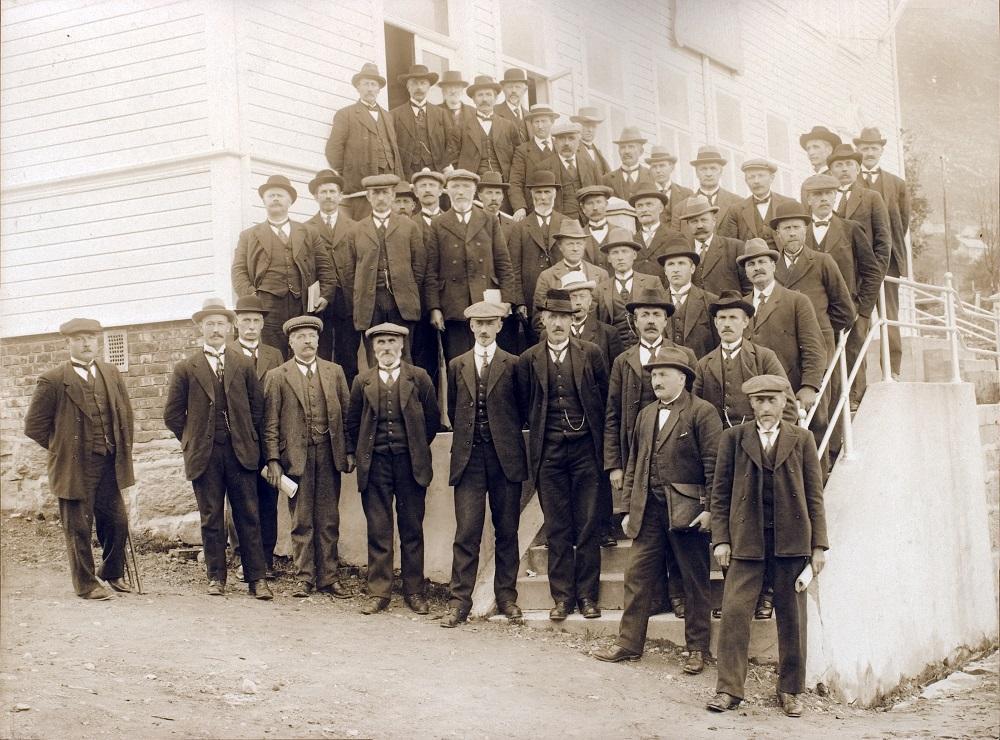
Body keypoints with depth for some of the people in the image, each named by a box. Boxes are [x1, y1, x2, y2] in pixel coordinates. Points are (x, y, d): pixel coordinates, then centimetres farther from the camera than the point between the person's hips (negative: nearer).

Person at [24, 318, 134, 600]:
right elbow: (34, 425, -4)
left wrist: (121, 449, 12)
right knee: (79, 528, 4)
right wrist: (62, 449, 0)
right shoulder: (52, 380, -8)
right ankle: (86, 585, 18)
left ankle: (112, 573, 31)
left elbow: (126, 414, 17)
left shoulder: (112, 374, 7)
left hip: (109, 465, 5)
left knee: (117, 523, 10)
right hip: (75, 468, -4)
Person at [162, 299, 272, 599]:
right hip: (204, 456, -1)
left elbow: (257, 406, 12)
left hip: (240, 452, 1)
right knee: (211, 519, 5)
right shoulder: (185, 368, 3)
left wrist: (246, 438, 7)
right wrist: (193, 440, 5)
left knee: (249, 517, 1)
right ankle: (216, 577, 14)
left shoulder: (244, 365, 7)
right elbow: (172, 414, 6)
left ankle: (256, 578, 5)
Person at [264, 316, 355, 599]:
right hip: (296, 456, -2)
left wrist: (349, 451, 3)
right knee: (301, 522, 3)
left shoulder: (335, 372, 10)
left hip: (329, 453, 2)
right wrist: (273, 460, -6)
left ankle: (328, 578, 12)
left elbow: (347, 413, 10)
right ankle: (304, 578, 11)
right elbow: (270, 424, 1)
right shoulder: (278, 377, 3)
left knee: (329, 520, 5)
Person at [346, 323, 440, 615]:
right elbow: (352, 424, 14)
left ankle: (414, 591, 13)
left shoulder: (418, 378, 4)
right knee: (378, 531, 1)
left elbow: (433, 419, 9)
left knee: (412, 529, 5)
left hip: (410, 463, 0)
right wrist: (363, 452, 9)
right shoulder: (362, 381, 7)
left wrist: (418, 449, 9)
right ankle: (378, 593, 7)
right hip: (375, 465, 1)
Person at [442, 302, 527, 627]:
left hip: (505, 457, -1)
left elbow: (522, 409, 10)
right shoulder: (457, 365, 11)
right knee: (466, 532, -4)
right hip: (468, 457, 1)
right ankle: (459, 600, -1)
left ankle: (506, 597, 15)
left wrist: (507, 435, 9)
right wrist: (467, 436, 12)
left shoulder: (513, 364, 4)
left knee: (507, 531, 6)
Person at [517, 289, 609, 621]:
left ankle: (587, 594, 10)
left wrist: (597, 438, 4)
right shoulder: (528, 360, 5)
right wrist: (542, 432, 7)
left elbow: (605, 398, 6)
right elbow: (525, 406, 11)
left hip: (585, 449, -1)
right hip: (549, 453, 1)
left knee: (588, 526, 1)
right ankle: (562, 596, 11)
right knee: (556, 528, 5)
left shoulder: (591, 354, 3)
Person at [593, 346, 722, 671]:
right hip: (649, 510, 6)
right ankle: (629, 643, 13)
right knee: (637, 575, 5)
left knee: (695, 580, 5)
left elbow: (713, 464, -9)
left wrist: (710, 508, -15)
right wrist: (628, 508, 13)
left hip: (687, 510, -6)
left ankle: (697, 648, 14)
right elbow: (634, 464, 18)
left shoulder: (702, 412, -5)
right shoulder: (645, 415, 15)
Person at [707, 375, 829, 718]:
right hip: (746, 539, 0)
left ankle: (791, 690, 18)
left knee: (792, 616, 6)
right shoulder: (733, 438, 5)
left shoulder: (802, 439, 7)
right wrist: (721, 539, -2)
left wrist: (819, 544, 1)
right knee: (734, 611, -6)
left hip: (792, 540, 1)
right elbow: (720, 493, 6)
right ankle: (729, 689, 1)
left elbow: (814, 495, 6)